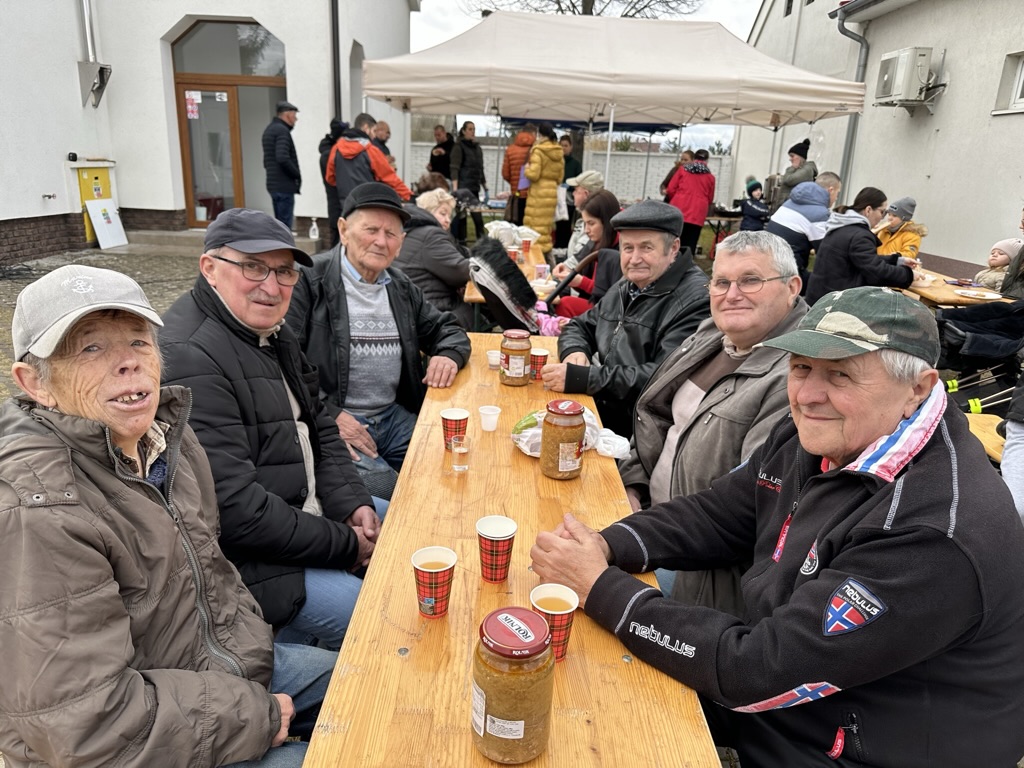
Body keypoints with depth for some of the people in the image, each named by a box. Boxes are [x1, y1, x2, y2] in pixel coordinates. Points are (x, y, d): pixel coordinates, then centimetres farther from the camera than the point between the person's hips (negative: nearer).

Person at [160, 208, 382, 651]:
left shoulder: (271, 332, 7)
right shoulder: (190, 360, -24)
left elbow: (318, 429, 12)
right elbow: (233, 508, -28)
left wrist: (351, 503, -5)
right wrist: (344, 544, -19)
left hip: (306, 510, 10)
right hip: (243, 557, -10)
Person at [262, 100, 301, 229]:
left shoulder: (269, 130, 19)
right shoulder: (282, 131, -12)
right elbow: (283, 158, -24)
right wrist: (297, 174, -13)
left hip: (273, 184, 10)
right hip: (284, 185, -10)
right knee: (285, 225, -8)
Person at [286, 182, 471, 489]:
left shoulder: (401, 288, 15)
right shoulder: (309, 281, -6)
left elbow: (446, 328, 24)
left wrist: (448, 356, 0)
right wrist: (329, 414, -18)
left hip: (395, 417, 7)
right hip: (333, 422, -6)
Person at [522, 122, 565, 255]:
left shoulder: (538, 151, -9)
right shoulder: (559, 153, 11)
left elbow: (533, 174, -16)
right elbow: (560, 178, 14)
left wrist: (526, 169, 4)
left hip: (539, 192, -7)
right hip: (552, 192, 7)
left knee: (537, 224, -4)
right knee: (547, 224, 13)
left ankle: (538, 249, -5)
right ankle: (546, 248, 17)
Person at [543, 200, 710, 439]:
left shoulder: (696, 301, -15)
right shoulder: (627, 287, 13)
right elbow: (579, 326, 22)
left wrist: (583, 378, -27)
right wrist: (575, 351, -3)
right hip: (598, 407, 8)